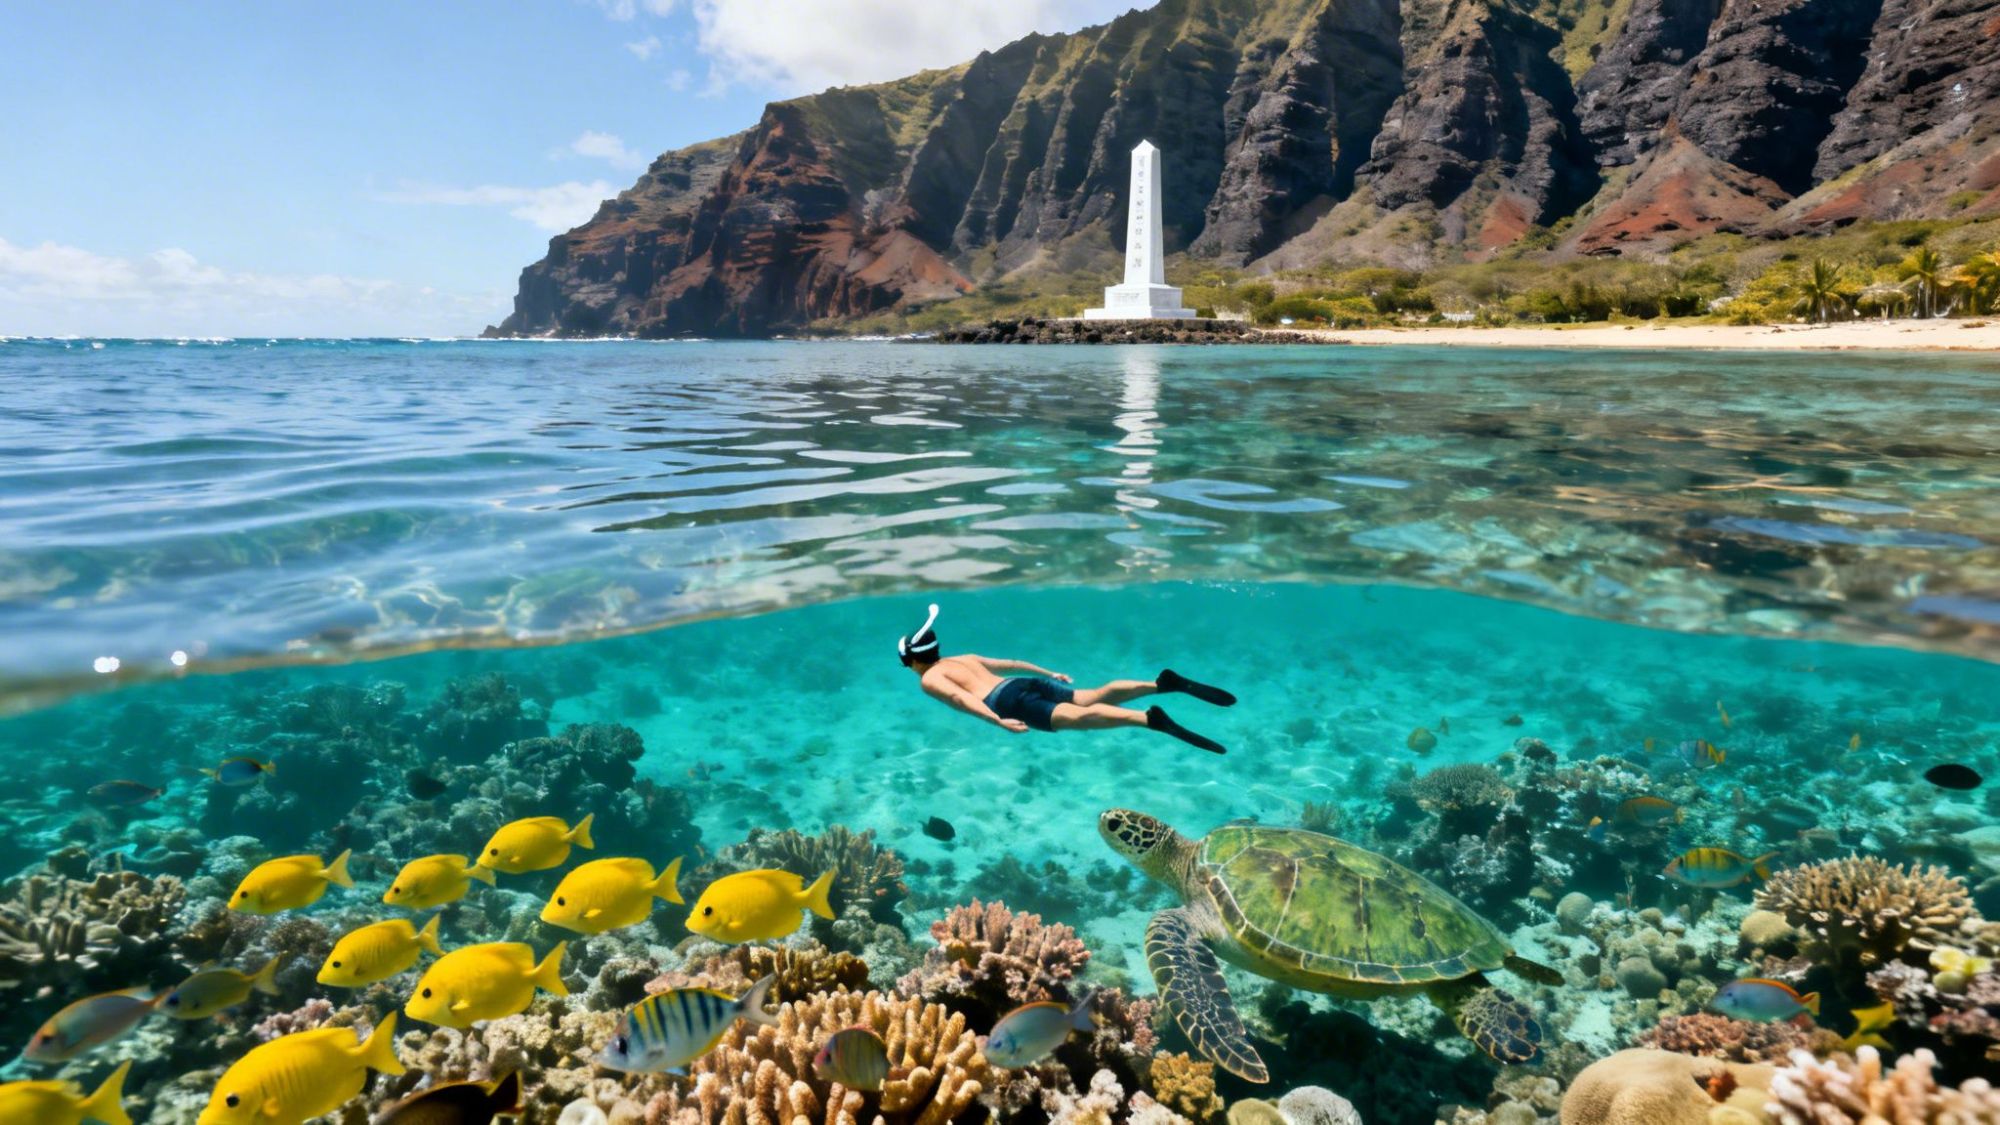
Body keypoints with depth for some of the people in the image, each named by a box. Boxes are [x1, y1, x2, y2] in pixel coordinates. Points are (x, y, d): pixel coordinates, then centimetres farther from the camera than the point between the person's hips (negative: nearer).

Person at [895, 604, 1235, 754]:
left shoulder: (929, 679, 11)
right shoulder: (964, 658, 33)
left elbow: (962, 698, -9)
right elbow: (1011, 663, 33)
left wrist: (997, 720, -22)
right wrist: (1051, 674, 36)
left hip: (1010, 700, -8)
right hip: (1027, 683, 8)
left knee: (1078, 716, -27)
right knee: (1093, 697, -7)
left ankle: (1151, 719, -49)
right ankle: (1164, 683, -25)